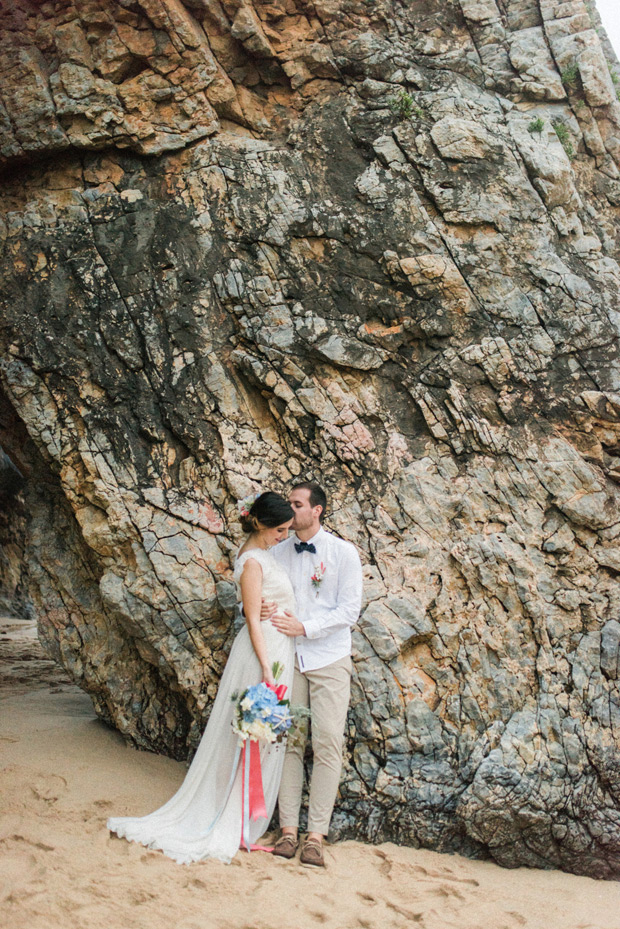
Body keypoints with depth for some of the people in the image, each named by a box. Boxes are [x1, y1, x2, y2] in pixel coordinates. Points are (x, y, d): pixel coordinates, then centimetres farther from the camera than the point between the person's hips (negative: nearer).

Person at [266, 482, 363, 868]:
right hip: (287, 658, 3)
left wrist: (304, 627, -16)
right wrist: (259, 610, -13)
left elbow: (349, 610, -6)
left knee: (328, 745, -6)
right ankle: (289, 830, 7)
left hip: (329, 659, -2)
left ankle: (316, 836, -1)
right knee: (289, 742, 1)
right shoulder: (278, 552, 7)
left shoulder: (343, 552, -2)